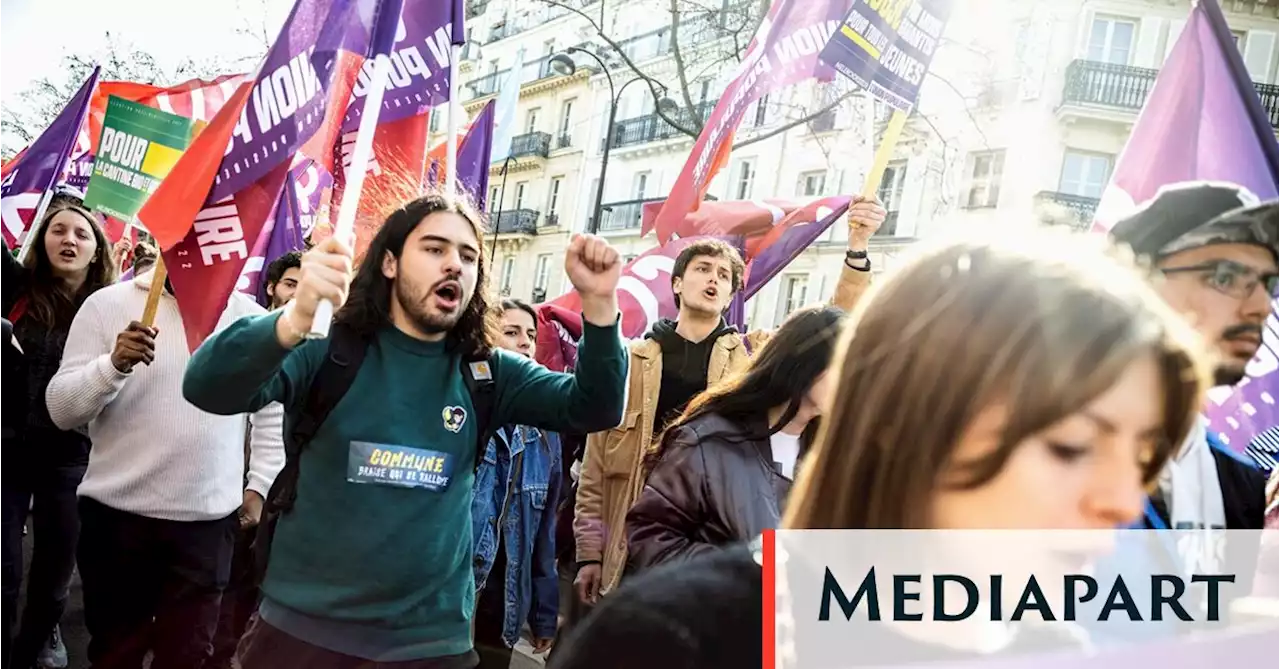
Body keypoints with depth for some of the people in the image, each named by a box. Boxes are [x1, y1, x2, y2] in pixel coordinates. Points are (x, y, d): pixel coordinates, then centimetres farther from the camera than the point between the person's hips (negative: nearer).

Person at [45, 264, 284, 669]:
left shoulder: (250, 317, 3)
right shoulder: (109, 304, -1)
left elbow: (273, 411, 11)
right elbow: (61, 410, -4)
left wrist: (260, 485, 5)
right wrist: (113, 365, -21)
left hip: (209, 520, 1)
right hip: (117, 513, 0)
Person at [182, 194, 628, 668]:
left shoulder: (486, 374, 3)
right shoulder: (330, 350, -6)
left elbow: (591, 410, -3)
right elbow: (207, 390, -18)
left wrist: (598, 303, -19)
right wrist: (294, 320, -37)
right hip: (301, 628, -1)